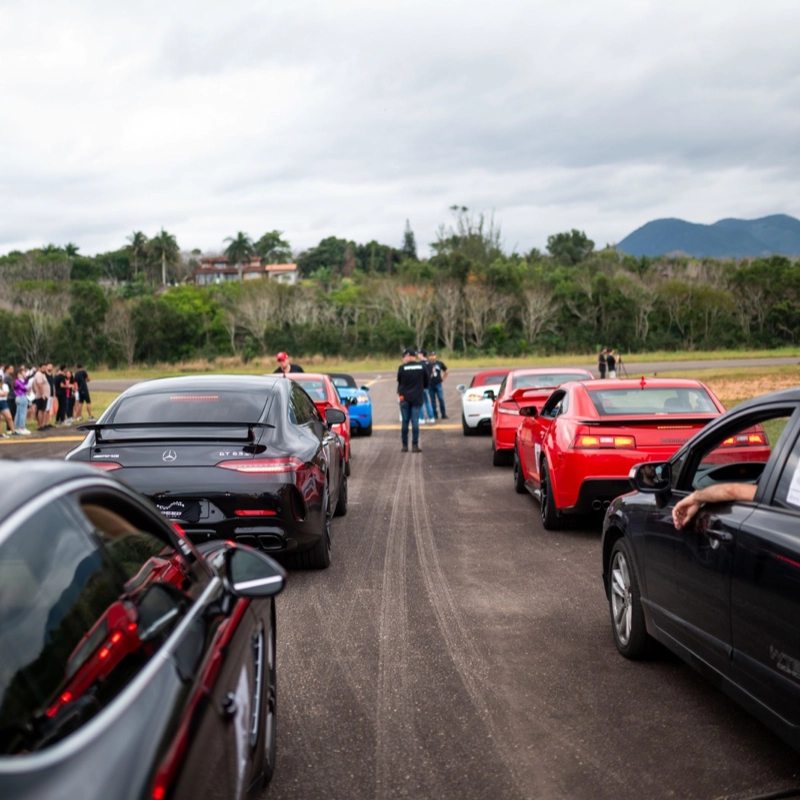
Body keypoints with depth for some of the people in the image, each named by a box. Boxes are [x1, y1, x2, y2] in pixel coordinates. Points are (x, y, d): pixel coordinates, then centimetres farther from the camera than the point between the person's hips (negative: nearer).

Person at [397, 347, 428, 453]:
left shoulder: (402, 368, -9)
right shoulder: (421, 367, -2)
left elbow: (399, 382, 1)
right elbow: (426, 383, 7)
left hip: (404, 397, -1)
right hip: (417, 397, 1)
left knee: (405, 421, 7)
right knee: (415, 422, 1)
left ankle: (405, 445, 10)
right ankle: (415, 445, -3)